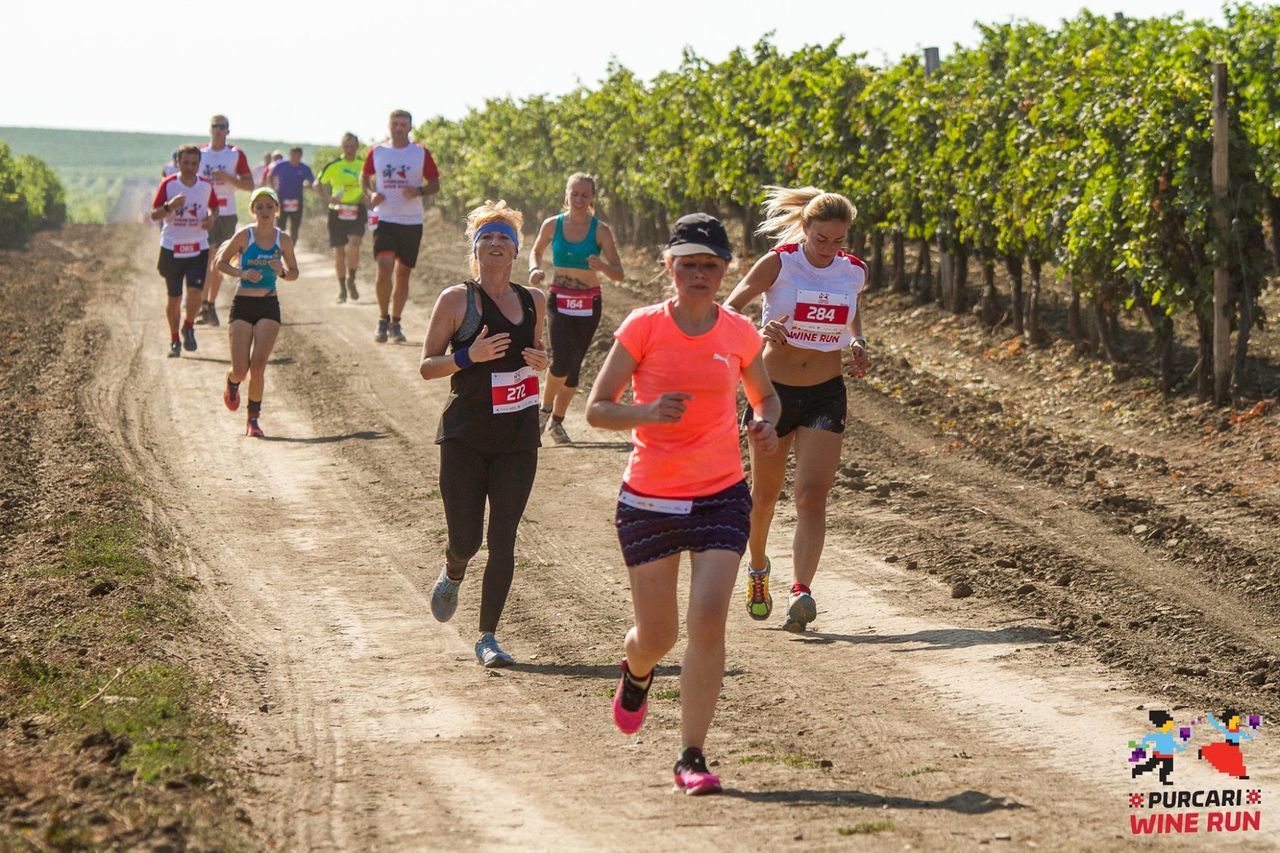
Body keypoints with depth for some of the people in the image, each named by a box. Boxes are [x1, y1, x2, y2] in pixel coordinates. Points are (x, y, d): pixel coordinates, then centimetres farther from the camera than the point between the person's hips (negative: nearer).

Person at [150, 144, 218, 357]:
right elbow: (154, 215, -6)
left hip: (198, 249, 1)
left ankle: (189, 327, 12)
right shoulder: (168, 185, -7)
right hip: (171, 248, -1)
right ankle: (174, 340, 21)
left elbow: (214, 207, 18)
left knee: (195, 291, -15)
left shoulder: (206, 186, 0)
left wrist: (211, 218, -4)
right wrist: (170, 206, -26)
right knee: (174, 297, 5)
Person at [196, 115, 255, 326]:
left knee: (220, 263, 8)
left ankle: (211, 305, 21)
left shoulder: (236, 154, 2)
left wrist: (227, 178, -17)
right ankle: (203, 307, -14)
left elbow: (249, 184, -2)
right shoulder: (199, 153, 4)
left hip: (227, 214, 1)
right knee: (205, 259, -13)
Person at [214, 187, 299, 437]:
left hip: (269, 307, 1)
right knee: (241, 369, -4)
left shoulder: (283, 240, 3)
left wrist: (282, 272, -9)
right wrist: (242, 273, -15)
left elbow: (294, 273, 13)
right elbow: (221, 262, 2)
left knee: (258, 366, -10)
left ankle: (253, 418, 5)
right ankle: (232, 382, 34)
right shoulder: (244, 235, -4)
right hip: (242, 305, -1)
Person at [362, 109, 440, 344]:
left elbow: (435, 184, 6)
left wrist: (419, 191, -15)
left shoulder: (420, 153, 2)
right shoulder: (376, 152, 4)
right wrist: (371, 194, -5)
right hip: (384, 219, -1)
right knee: (384, 268, -17)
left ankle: (395, 323, 19)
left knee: (403, 274, 7)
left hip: (412, 222, 1)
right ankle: (383, 319, 0)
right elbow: (365, 178, 16)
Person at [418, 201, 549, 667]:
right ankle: (451, 574, 37)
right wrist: (468, 356, -20)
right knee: (465, 539, -1)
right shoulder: (456, 299, -3)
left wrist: (543, 360, 0)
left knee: (503, 539, -4)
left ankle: (488, 637, 5)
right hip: (465, 435, -2)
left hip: (518, 438, 2)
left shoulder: (534, 300, 8)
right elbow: (427, 366, -3)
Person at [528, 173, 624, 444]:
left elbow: (618, 274, -9)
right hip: (559, 300, -1)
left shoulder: (600, 230, -6)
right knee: (562, 359, -19)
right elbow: (536, 251, 18)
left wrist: (601, 266, -31)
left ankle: (557, 421, 23)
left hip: (589, 305, 1)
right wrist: (535, 269, -4)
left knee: (574, 365, 5)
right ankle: (545, 408, 6)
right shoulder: (552, 225, -2)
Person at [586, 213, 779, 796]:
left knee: (708, 620, -16)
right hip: (649, 500, -1)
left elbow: (765, 396, 18)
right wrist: (647, 412, -25)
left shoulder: (739, 333, 1)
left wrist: (764, 426, -5)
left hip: (721, 496, 1)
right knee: (658, 635, 9)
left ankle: (692, 758, -8)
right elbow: (597, 409, -5)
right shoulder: (643, 327, -6)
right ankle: (637, 672, 48)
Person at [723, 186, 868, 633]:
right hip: (773, 390, -1)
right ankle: (757, 569, 40)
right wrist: (758, 331, -33)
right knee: (765, 492, 14)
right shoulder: (778, 264, -12)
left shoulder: (854, 272, -2)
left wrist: (858, 344, 1)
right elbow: (728, 310, -13)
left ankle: (801, 592, -22)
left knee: (812, 495, -14)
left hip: (825, 395, 1)